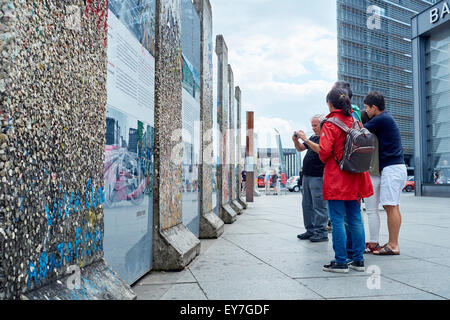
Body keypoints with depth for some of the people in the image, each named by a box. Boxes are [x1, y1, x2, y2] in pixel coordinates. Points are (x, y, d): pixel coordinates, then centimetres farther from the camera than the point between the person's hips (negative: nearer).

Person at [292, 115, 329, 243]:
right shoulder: (313, 138, 17)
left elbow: (320, 149, -25)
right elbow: (300, 149, 23)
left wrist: (305, 139, -22)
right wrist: (296, 140, 4)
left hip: (318, 177, -9)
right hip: (307, 175, 9)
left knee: (319, 205, -6)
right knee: (307, 204, 12)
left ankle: (321, 232, 0)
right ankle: (310, 230, 20)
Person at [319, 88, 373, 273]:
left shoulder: (330, 124, -12)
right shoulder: (355, 122, 9)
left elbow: (324, 150, -20)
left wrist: (323, 159, 0)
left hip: (336, 178, -7)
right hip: (354, 178, 7)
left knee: (337, 220, -2)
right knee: (355, 219, 11)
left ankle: (341, 262, 2)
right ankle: (358, 260, 18)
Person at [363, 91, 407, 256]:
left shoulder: (382, 119, -12)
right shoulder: (387, 118, 19)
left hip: (391, 168, -10)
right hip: (397, 167, 10)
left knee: (391, 207, -8)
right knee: (394, 207, 10)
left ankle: (393, 246, -5)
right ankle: (392, 243, 15)